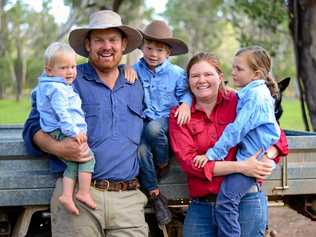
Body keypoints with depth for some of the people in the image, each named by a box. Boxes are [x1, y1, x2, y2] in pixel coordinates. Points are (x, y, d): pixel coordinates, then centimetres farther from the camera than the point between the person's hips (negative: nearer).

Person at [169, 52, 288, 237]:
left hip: (245, 201, -1)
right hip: (200, 206, 1)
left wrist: (267, 159, -16)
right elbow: (188, 161, -8)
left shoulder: (239, 102, 2)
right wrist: (240, 167, -17)